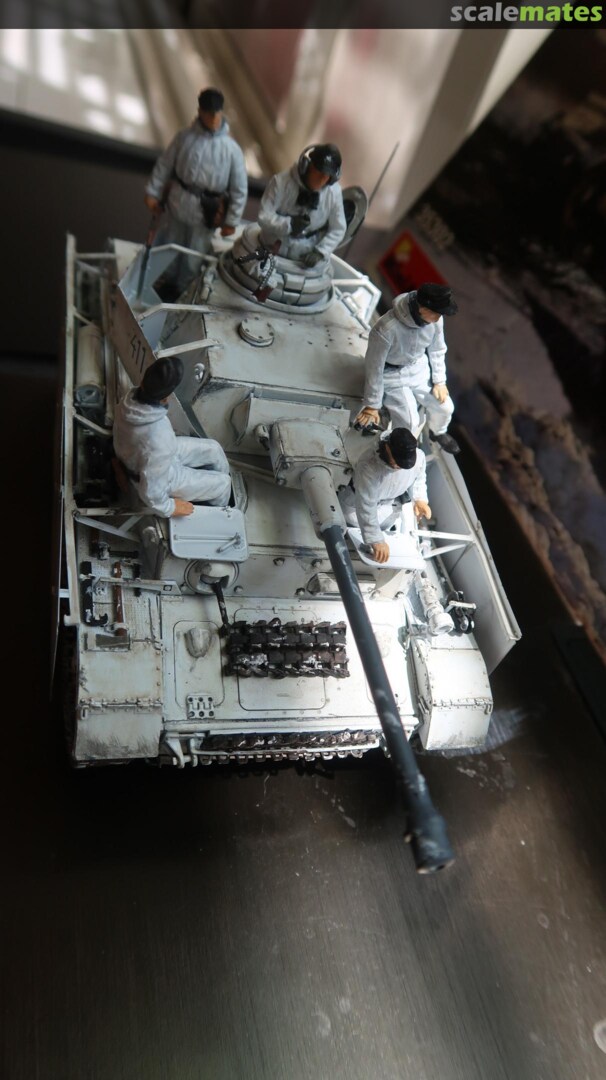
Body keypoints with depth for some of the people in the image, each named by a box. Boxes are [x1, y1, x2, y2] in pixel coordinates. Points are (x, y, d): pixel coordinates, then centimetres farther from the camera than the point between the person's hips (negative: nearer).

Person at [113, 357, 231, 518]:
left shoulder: (129, 399, -21)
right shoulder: (158, 440, -44)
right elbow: (151, 491, -34)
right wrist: (169, 508, -14)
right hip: (160, 478, -7)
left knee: (213, 449, 17)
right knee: (222, 483, 9)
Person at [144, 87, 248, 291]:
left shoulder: (231, 148, -12)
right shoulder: (185, 136, -7)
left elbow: (240, 189, -7)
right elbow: (164, 165, 4)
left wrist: (231, 221, -6)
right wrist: (153, 192, 5)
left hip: (205, 212, -2)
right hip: (178, 202, 2)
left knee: (192, 258, 12)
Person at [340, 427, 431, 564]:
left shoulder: (419, 456, -30)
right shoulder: (369, 466, -47)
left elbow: (418, 479, -4)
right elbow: (365, 507, -44)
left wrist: (420, 499, -20)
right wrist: (376, 540, -46)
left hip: (384, 504, 5)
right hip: (356, 503, -5)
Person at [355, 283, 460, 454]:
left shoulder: (435, 319, -21)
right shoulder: (386, 329, -38)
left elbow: (437, 350, 0)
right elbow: (375, 368, -25)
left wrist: (439, 380, 5)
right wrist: (372, 405, -17)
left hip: (419, 367, 5)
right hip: (391, 375, -5)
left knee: (445, 407, 10)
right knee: (403, 424, -6)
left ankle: (438, 432, 46)